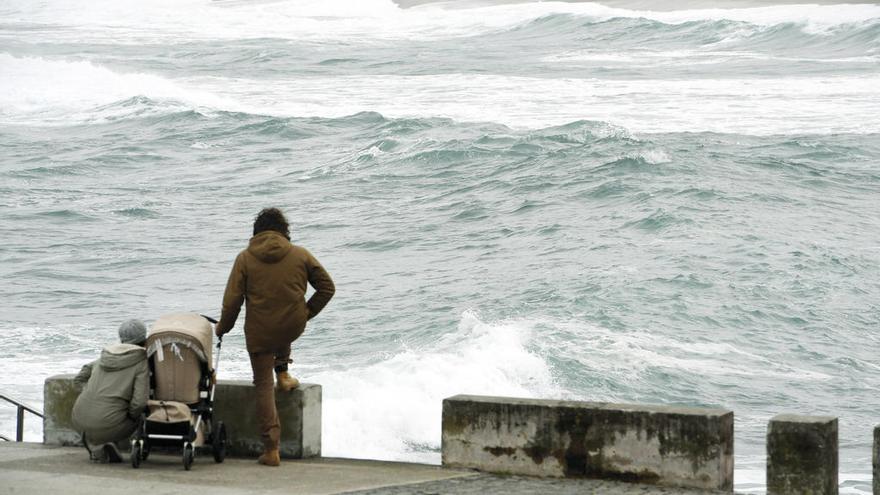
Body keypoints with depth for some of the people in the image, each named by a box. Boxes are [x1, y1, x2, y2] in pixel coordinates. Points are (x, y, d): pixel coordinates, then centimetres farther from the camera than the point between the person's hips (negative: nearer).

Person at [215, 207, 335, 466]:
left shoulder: (245, 259, -4)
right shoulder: (301, 255, 0)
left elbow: (232, 300, -5)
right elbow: (327, 287, 6)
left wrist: (223, 328, 11)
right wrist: (307, 312, 19)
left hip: (259, 333, -2)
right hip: (293, 328, 2)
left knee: (264, 386, 8)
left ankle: (271, 449, 5)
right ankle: (283, 374, 34)